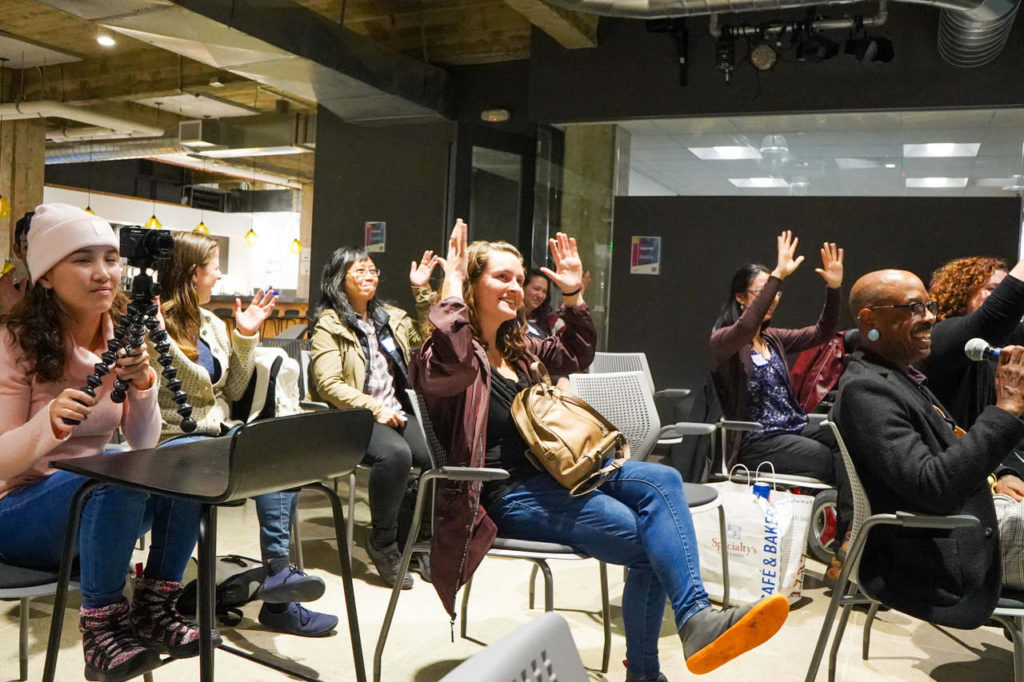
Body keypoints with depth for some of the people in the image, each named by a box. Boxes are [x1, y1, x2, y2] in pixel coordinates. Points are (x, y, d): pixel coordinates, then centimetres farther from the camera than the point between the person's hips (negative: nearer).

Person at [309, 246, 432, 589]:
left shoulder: (392, 317, 20)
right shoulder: (329, 325, 2)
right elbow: (329, 385, -8)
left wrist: (423, 290, 9)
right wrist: (376, 409, -17)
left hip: (397, 413, 5)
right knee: (395, 454, -36)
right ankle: (382, 544, -14)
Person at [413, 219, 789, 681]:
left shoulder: (517, 348, 18)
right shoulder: (449, 353, -7)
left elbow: (575, 356, 29)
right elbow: (450, 366, -33)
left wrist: (573, 296, 16)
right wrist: (451, 290, -23)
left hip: (552, 471, 8)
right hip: (507, 495, -8)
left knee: (661, 481, -18)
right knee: (647, 538, -23)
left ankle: (686, 628, -22)